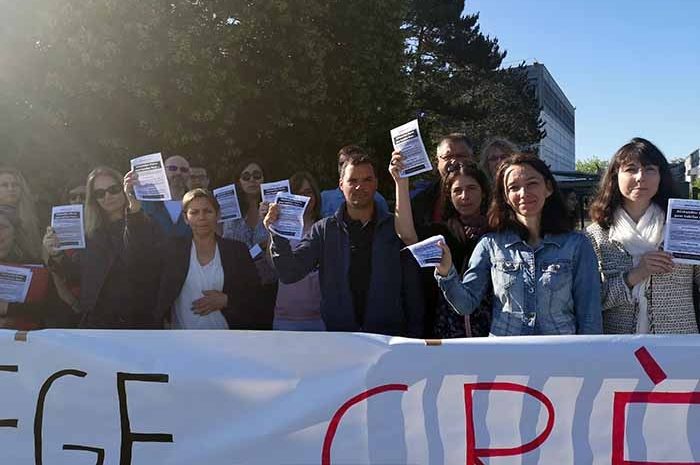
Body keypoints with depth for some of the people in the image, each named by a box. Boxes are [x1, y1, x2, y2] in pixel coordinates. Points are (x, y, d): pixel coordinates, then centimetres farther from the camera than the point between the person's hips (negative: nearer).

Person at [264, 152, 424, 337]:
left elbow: (413, 293, 7)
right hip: (336, 336, 0)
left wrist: (414, 341, 1)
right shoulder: (324, 229, 9)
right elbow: (290, 273, 0)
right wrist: (278, 235, -14)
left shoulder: (395, 229, 7)